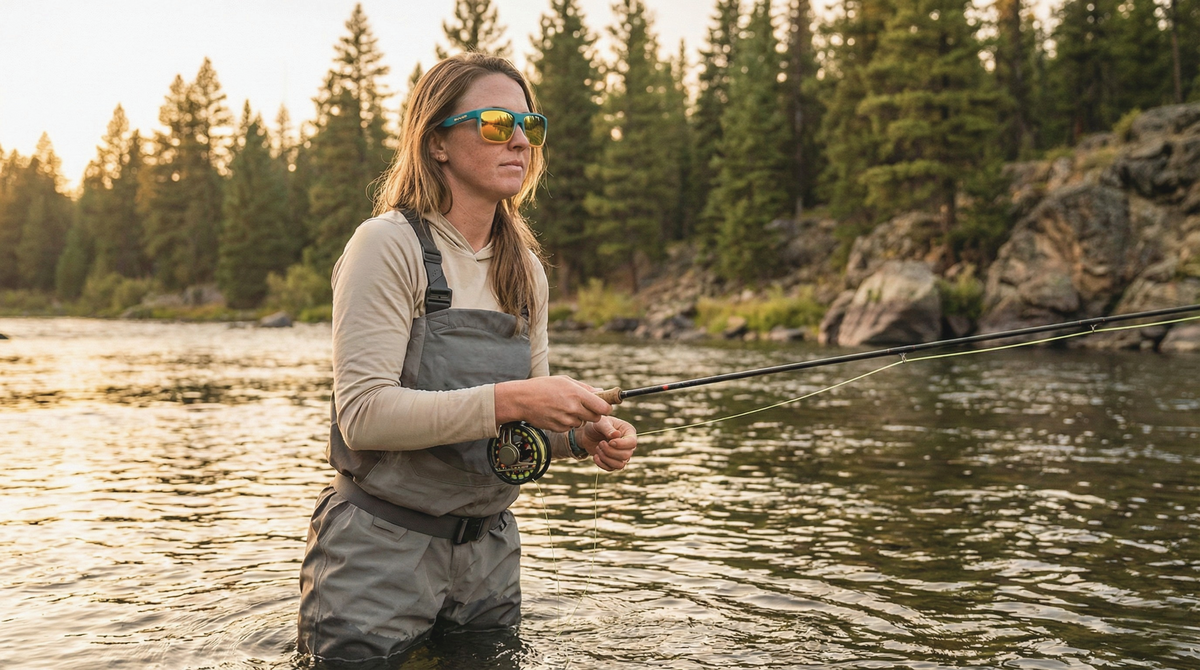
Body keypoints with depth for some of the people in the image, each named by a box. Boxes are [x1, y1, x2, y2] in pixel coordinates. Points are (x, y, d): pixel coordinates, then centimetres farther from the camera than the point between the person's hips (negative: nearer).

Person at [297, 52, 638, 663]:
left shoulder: (526, 268, 7)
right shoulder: (390, 245, -13)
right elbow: (364, 414, -22)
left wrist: (584, 435, -9)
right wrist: (508, 400, -28)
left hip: (488, 554, 6)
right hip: (382, 552, -6)